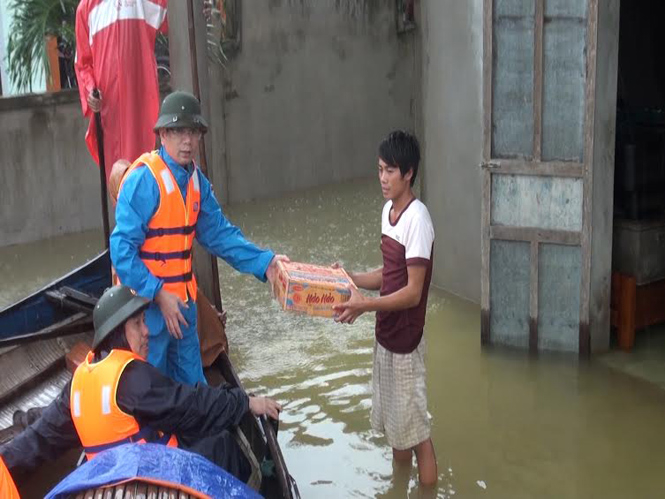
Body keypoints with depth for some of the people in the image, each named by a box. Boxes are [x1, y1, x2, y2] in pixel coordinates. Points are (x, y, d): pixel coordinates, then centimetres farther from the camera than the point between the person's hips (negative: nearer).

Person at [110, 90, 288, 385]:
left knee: (191, 383, 18)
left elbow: (218, 233, 5)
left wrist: (263, 262, -6)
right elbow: (122, 249, -22)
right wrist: (158, 294, -25)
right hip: (146, 303, -7)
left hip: (182, 301, 7)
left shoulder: (196, 180, 4)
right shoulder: (143, 180, -19)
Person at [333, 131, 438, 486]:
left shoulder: (417, 219, -20)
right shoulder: (388, 210, 7)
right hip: (385, 336, 9)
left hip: (406, 341, -9)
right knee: (394, 422, 20)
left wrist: (366, 305, -34)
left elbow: (413, 292, -24)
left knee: (415, 429, 2)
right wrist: (350, 279, 3)